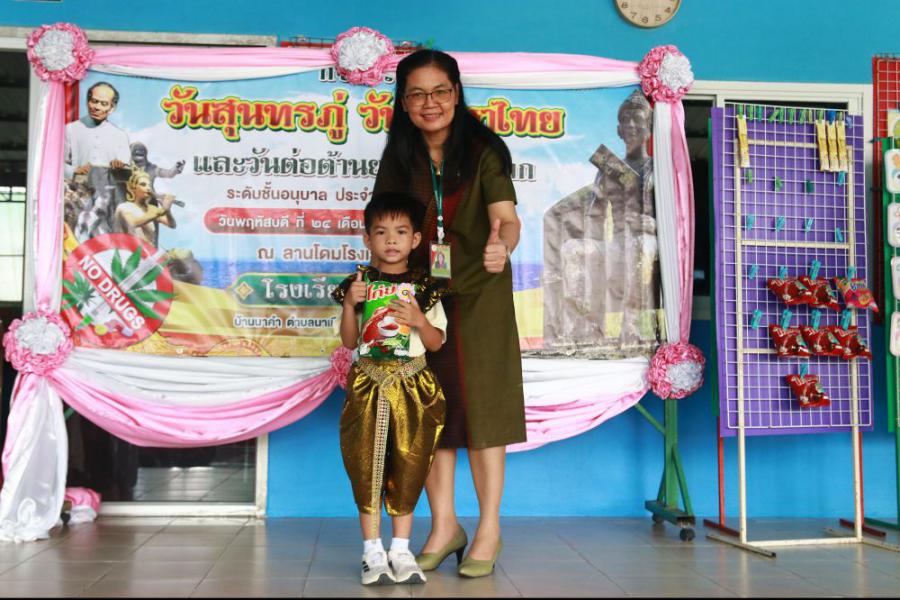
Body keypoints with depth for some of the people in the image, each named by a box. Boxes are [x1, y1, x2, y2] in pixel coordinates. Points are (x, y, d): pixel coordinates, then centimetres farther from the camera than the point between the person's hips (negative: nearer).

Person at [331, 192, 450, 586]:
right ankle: (372, 551, 10)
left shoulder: (424, 288, 3)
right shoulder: (359, 284, 4)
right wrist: (349, 305, -10)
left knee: (407, 467, 4)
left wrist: (420, 320, -15)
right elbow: (349, 342, 4)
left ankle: (400, 551, 15)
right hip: (368, 384, 0)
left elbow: (436, 343, 3)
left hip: (411, 387, 0)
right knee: (366, 466, 0)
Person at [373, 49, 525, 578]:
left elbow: (507, 216, -23)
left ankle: (490, 529, 11)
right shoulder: (399, 160, 1)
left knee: (479, 405, 0)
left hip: (480, 295, -3)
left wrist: (503, 244, -45)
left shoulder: (484, 150, -10)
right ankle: (445, 526, 19)